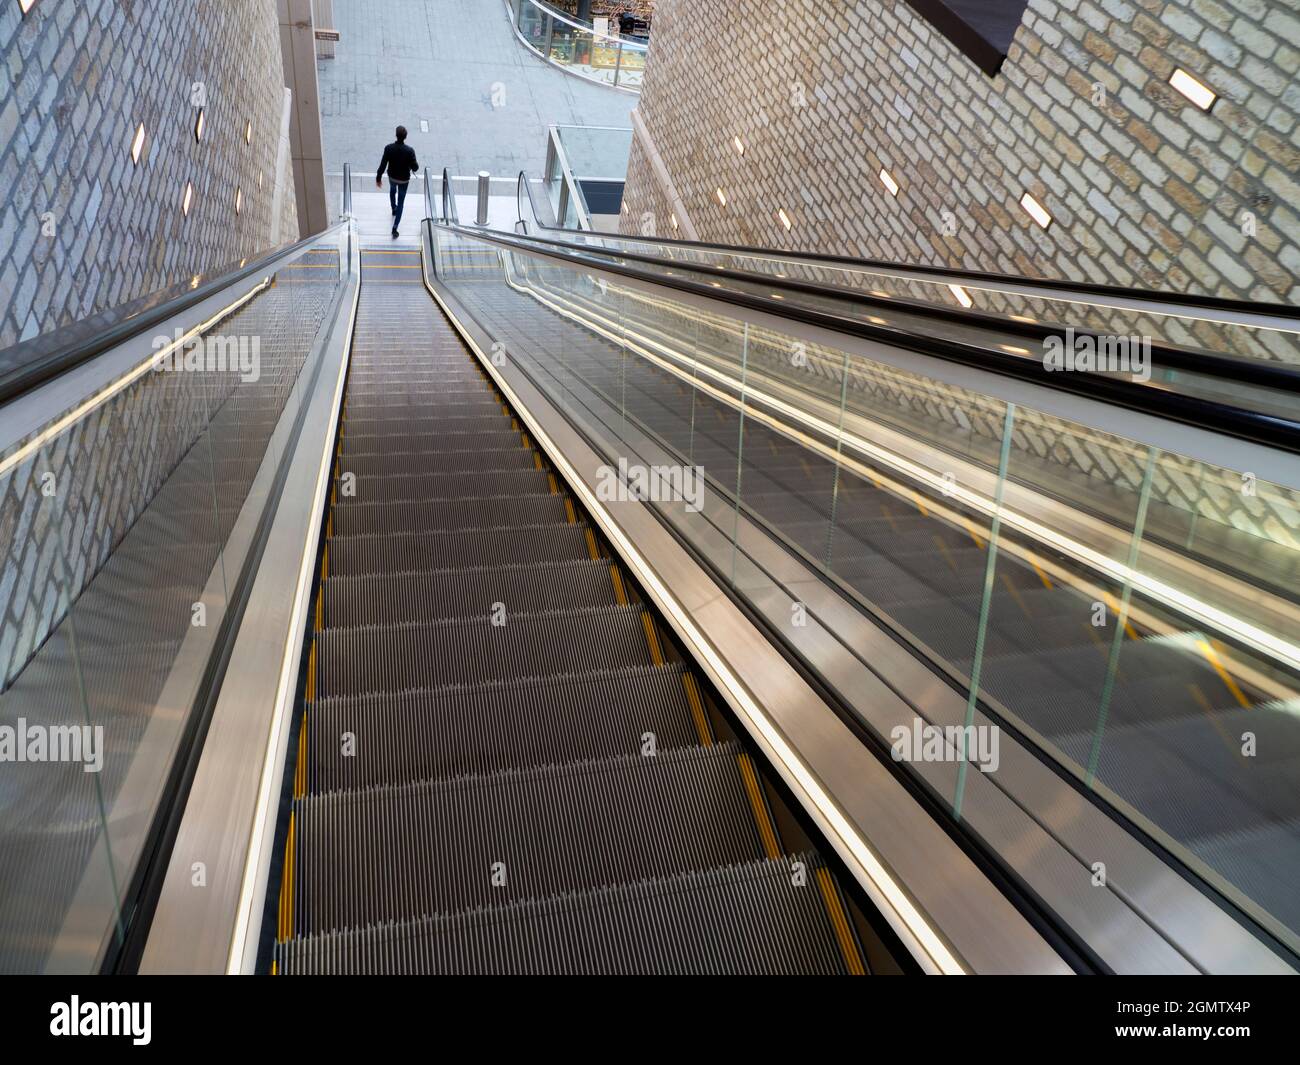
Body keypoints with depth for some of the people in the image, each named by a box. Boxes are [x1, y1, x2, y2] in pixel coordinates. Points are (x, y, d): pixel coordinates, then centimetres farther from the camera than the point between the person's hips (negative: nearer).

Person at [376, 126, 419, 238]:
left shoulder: (388, 148, -22)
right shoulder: (410, 150, -28)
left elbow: (382, 165, -16)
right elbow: (415, 167, -20)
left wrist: (378, 178, -3)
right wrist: (415, 167, 5)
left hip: (392, 177, 2)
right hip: (404, 179, -2)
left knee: (392, 190, 36)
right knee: (401, 202, 11)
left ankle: (394, 209, 61)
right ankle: (395, 227, 6)